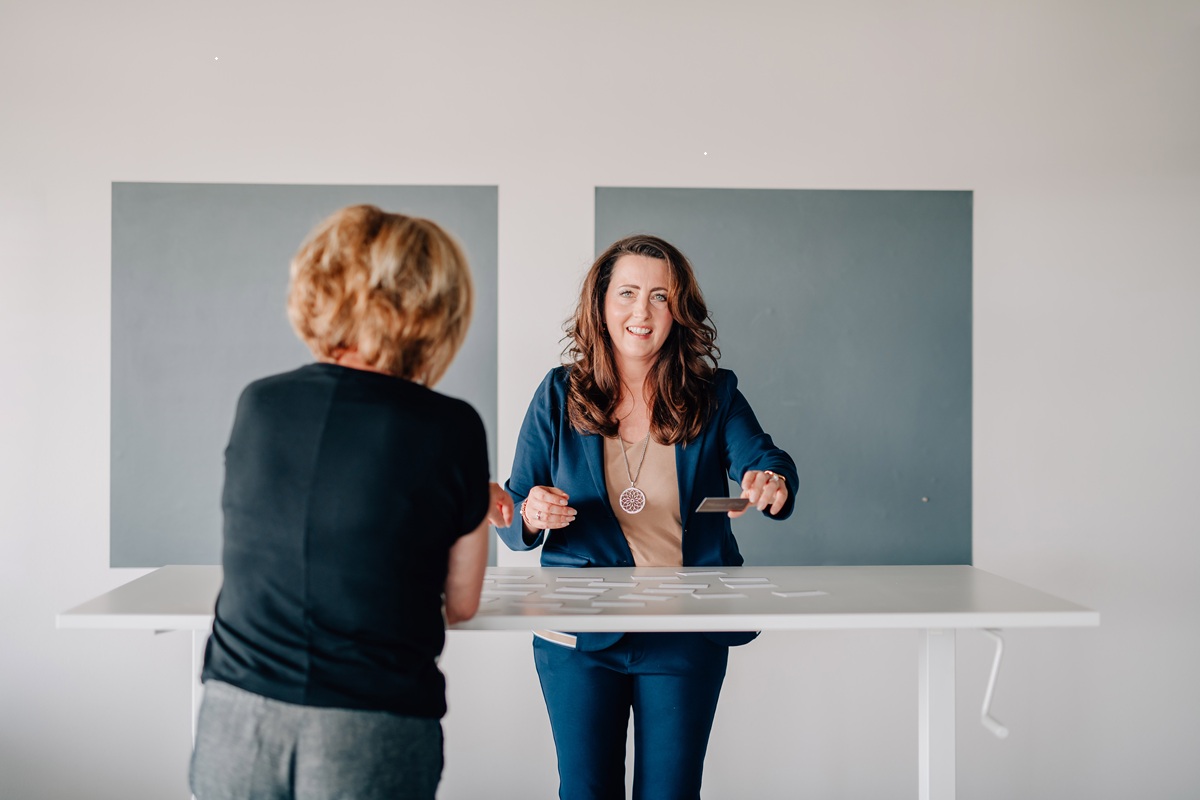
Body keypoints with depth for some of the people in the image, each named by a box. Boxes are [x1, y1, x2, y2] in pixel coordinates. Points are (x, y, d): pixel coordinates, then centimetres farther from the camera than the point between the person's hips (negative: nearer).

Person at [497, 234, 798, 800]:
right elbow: (512, 520, 1)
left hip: (687, 640, 0)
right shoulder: (559, 396, 0)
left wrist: (772, 483, -38)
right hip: (579, 638, 0)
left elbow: (762, 458, -15)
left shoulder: (714, 395, 1)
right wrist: (533, 516, -22)